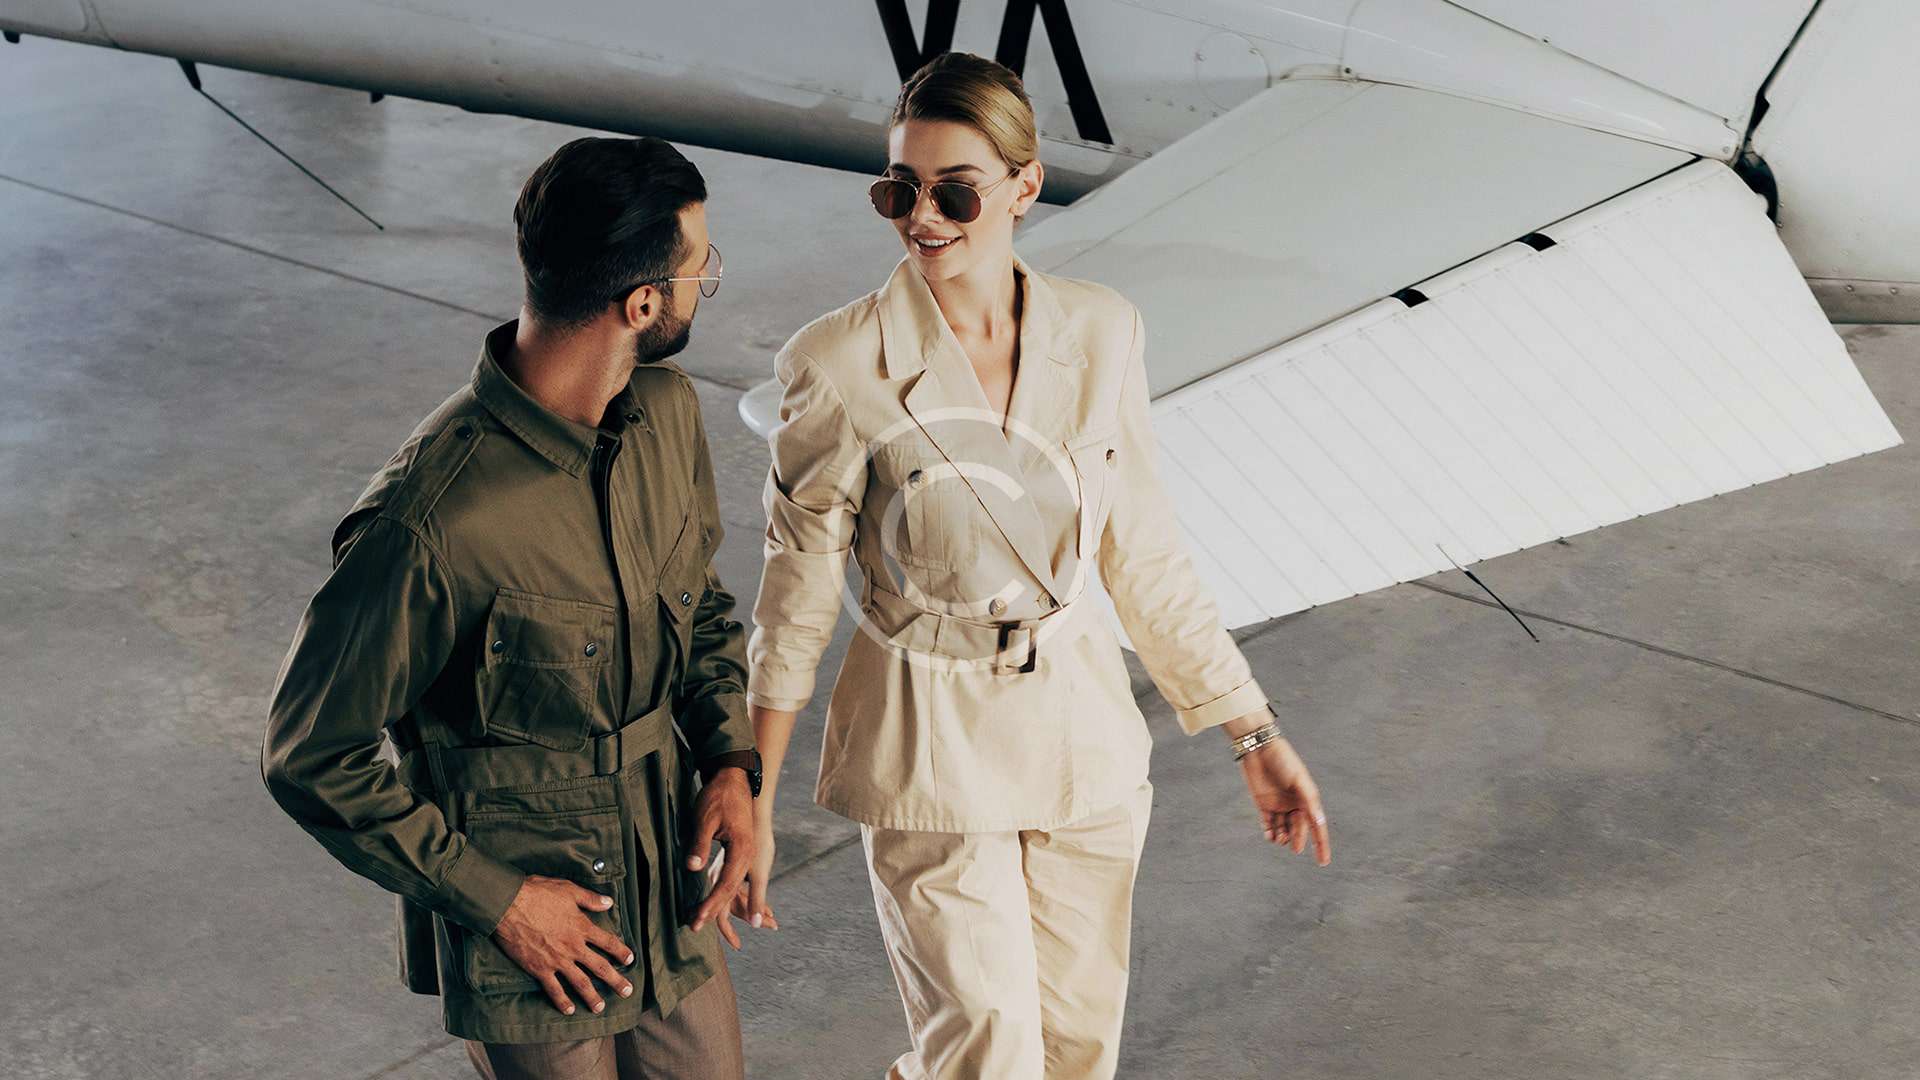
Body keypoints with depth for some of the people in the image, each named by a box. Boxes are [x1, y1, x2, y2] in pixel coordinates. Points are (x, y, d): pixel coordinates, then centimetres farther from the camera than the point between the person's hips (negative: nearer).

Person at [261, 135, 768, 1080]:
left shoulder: (666, 410, -6)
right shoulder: (432, 523, -29)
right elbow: (312, 759, -18)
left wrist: (732, 760, -4)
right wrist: (494, 900, -16)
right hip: (529, 934, -6)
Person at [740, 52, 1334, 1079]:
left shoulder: (1100, 331, -4)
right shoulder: (841, 366, -15)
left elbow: (1141, 553, 4)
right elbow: (799, 594, -7)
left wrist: (1253, 733, 6)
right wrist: (752, 803, -5)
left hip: (1082, 728, 4)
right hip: (931, 749, -4)